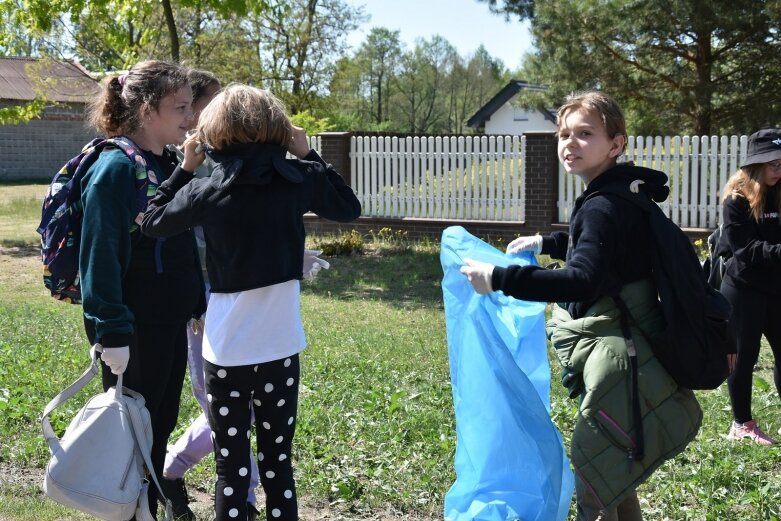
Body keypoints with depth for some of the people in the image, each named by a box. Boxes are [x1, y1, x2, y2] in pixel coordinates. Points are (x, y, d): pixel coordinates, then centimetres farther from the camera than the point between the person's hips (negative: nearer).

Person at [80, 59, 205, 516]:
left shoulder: (169, 165, 9)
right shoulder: (115, 169, -17)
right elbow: (99, 257, -20)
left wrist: (198, 305, 17)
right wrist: (112, 333, -21)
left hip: (171, 323, 8)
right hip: (133, 330, -8)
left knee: (160, 428, 17)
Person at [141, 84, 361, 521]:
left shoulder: (205, 190, -7)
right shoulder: (298, 179, -4)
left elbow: (154, 222, 8)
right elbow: (350, 207, 12)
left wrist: (184, 169, 12)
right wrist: (309, 156, 12)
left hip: (226, 350, -1)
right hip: (280, 346, 1)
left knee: (231, 465, 8)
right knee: (278, 460, 14)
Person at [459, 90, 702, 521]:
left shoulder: (606, 207, -21)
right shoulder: (612, 198, 10)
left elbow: (582, 281, -35)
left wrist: (500, 279, -35)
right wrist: (545, 243, 28)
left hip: (616, 358, -11)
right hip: (613, 351, 11)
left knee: (593, 474, -5)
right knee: (612, 469, 23)